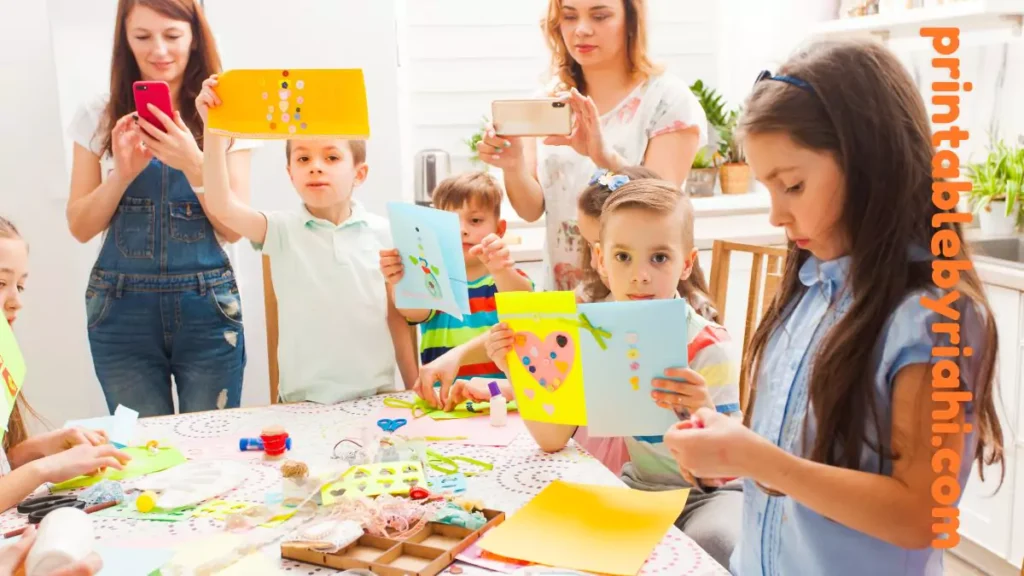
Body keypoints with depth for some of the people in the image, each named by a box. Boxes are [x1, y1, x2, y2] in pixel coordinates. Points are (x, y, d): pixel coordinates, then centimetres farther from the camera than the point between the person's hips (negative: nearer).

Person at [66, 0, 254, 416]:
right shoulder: (98, 117, 4)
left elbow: (233, 230, -3)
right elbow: (80, 227, 3)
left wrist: (194, 165, -19)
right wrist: (122, 172, -15)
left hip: (207, 306, -1)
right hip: (122, 309, 1)